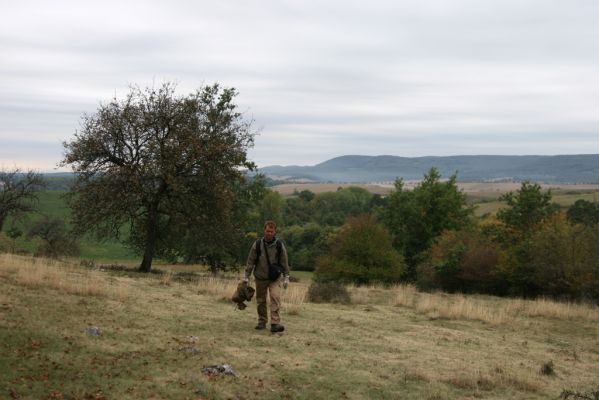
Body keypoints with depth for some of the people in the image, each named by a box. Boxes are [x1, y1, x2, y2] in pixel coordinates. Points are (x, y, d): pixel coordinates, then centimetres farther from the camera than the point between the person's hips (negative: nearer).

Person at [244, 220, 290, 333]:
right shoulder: (257, 244, -5)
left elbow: (284, 262, 3)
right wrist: (246, 277, 2)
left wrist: (286, 277, 1)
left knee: (275, 297, -17)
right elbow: (250, 261, 2)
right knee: (261, 300, 9)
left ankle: (275, 323, -20)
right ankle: (262, 322, 25)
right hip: (260, 277, 1)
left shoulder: (279, 245, -5)